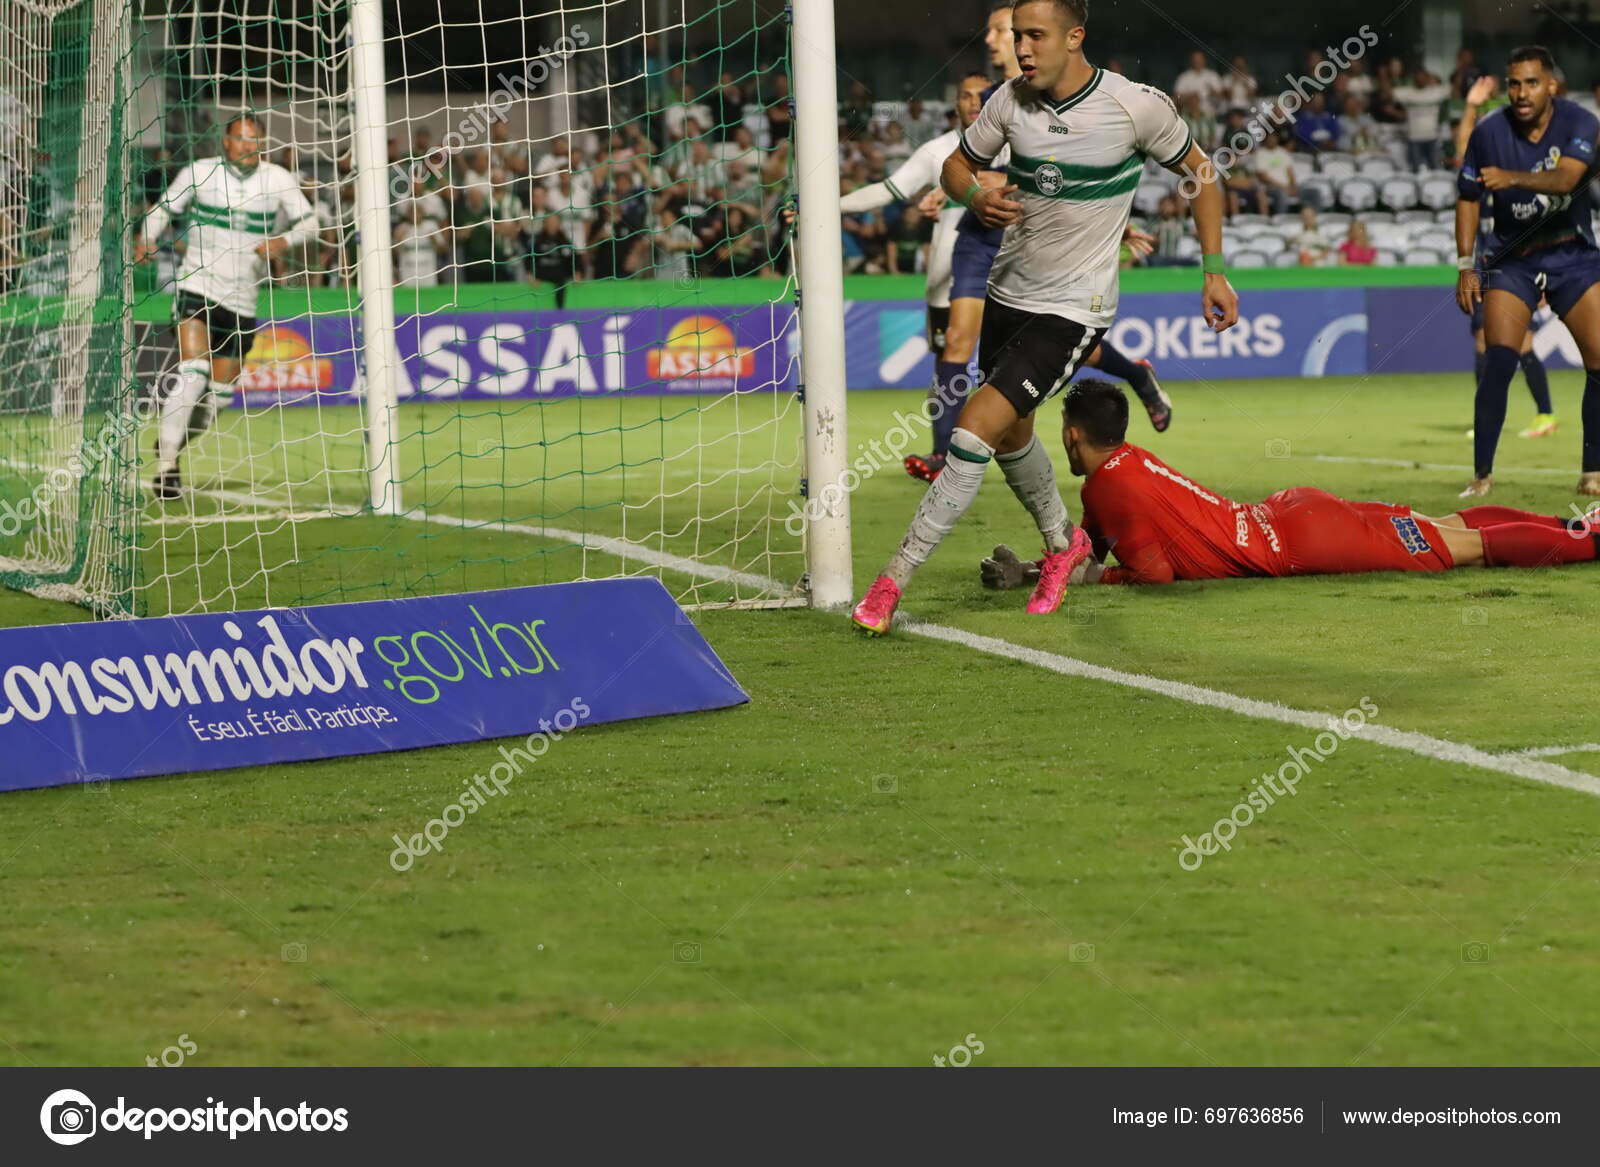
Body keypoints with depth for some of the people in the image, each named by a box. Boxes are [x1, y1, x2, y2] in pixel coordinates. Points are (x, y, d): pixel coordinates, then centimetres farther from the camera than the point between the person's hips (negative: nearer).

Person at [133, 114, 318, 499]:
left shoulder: (279, 180, 2)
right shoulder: (198, 173, -2)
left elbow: (309, 222, 6)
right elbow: (165, 208, 11)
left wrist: (284, 240, -16)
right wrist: (147, 239, -9)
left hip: (242, 302, 3)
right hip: (198, 290, -3)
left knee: (217, 394, 6)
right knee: (192, 375, -22)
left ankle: (170, 446, 33)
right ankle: (166, 468, -19)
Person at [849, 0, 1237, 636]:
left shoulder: (1137, 106, -16)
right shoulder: (1011, 100, -6)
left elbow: (1200, 171, 0)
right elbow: (957, 163, 9)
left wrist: (1214, 269, -2)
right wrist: (976, 197, -15)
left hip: (1073, 310, -6)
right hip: (1009, 292, 6)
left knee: (975, 427, -18)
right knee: (1010, 437, 21)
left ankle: (894, 578, -15)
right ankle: (1062, 541, 50)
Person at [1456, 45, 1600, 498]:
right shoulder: (1489, 132, -10)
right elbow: (1468, 199, 3)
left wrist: (1512, 177, -48)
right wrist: (1466, 266, -3)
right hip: (1511, 259, -1)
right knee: (1498, 362, -17)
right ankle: (1482, 475, -12)